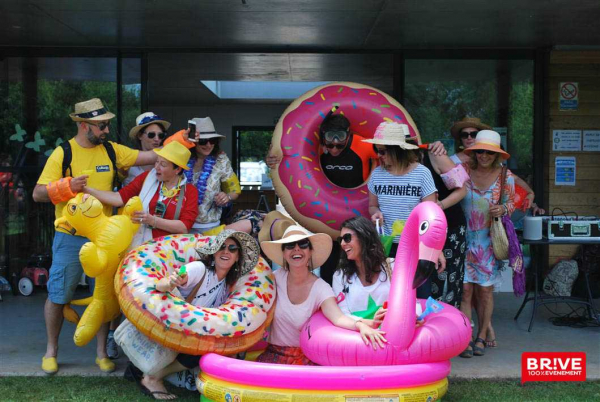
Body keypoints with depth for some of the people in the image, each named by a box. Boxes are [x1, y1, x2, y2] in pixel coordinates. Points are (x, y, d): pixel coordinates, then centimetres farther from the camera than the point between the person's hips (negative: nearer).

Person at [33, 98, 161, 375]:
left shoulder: (111, 151, 3)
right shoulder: (63, 153, -6)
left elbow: (151, 157, -2)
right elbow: (38, 194, -5)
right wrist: (67, 187, -20)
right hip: (70, 238, -3)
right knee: (57, 295, 5)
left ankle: (101, 351, 22)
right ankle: (51, 349, 24)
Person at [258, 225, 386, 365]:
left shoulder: (320, 288, -10)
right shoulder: (276, 278, -2)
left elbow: (338, 318, -27)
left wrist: (361, 325, -45)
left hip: (303, 356, -1)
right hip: (272, 353, 1)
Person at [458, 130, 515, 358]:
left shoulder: (505, 176, 1)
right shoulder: (464, 171, -3)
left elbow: (511, 203, 9)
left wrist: (503, 209, -11)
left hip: (489, 240, 1)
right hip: (464, 237, -1)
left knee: (485, 290, 6)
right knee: (465, 289, -5)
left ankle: (481, 338, 20)